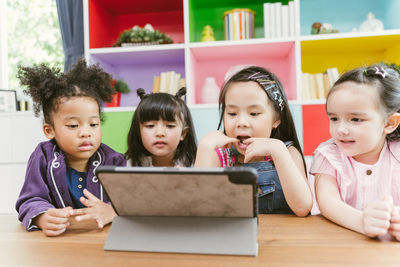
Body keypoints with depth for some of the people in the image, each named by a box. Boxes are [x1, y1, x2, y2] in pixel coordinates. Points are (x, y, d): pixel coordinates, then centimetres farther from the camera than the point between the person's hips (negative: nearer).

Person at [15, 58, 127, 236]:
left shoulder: (112, 161, -4)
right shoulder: (43, 158, -1)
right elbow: (31, 201, -4)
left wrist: (111, 211, -34)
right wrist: (43, 217, -28)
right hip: (57, 240, 1)